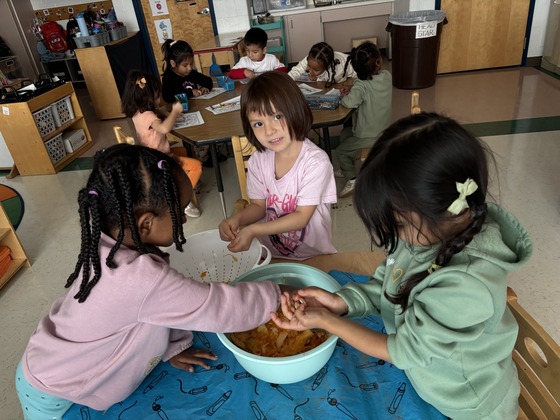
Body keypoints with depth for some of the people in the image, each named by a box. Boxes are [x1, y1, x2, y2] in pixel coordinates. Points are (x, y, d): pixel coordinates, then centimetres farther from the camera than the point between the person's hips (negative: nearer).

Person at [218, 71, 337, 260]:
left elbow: (301, 217, -17)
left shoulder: (315, 161, -18)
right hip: (271, 254, 4)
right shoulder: (258, 161, -3)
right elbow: (259, 206, 6)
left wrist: (253, 230, -25)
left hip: (312, 256, -3)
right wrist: (237, 219, -15)